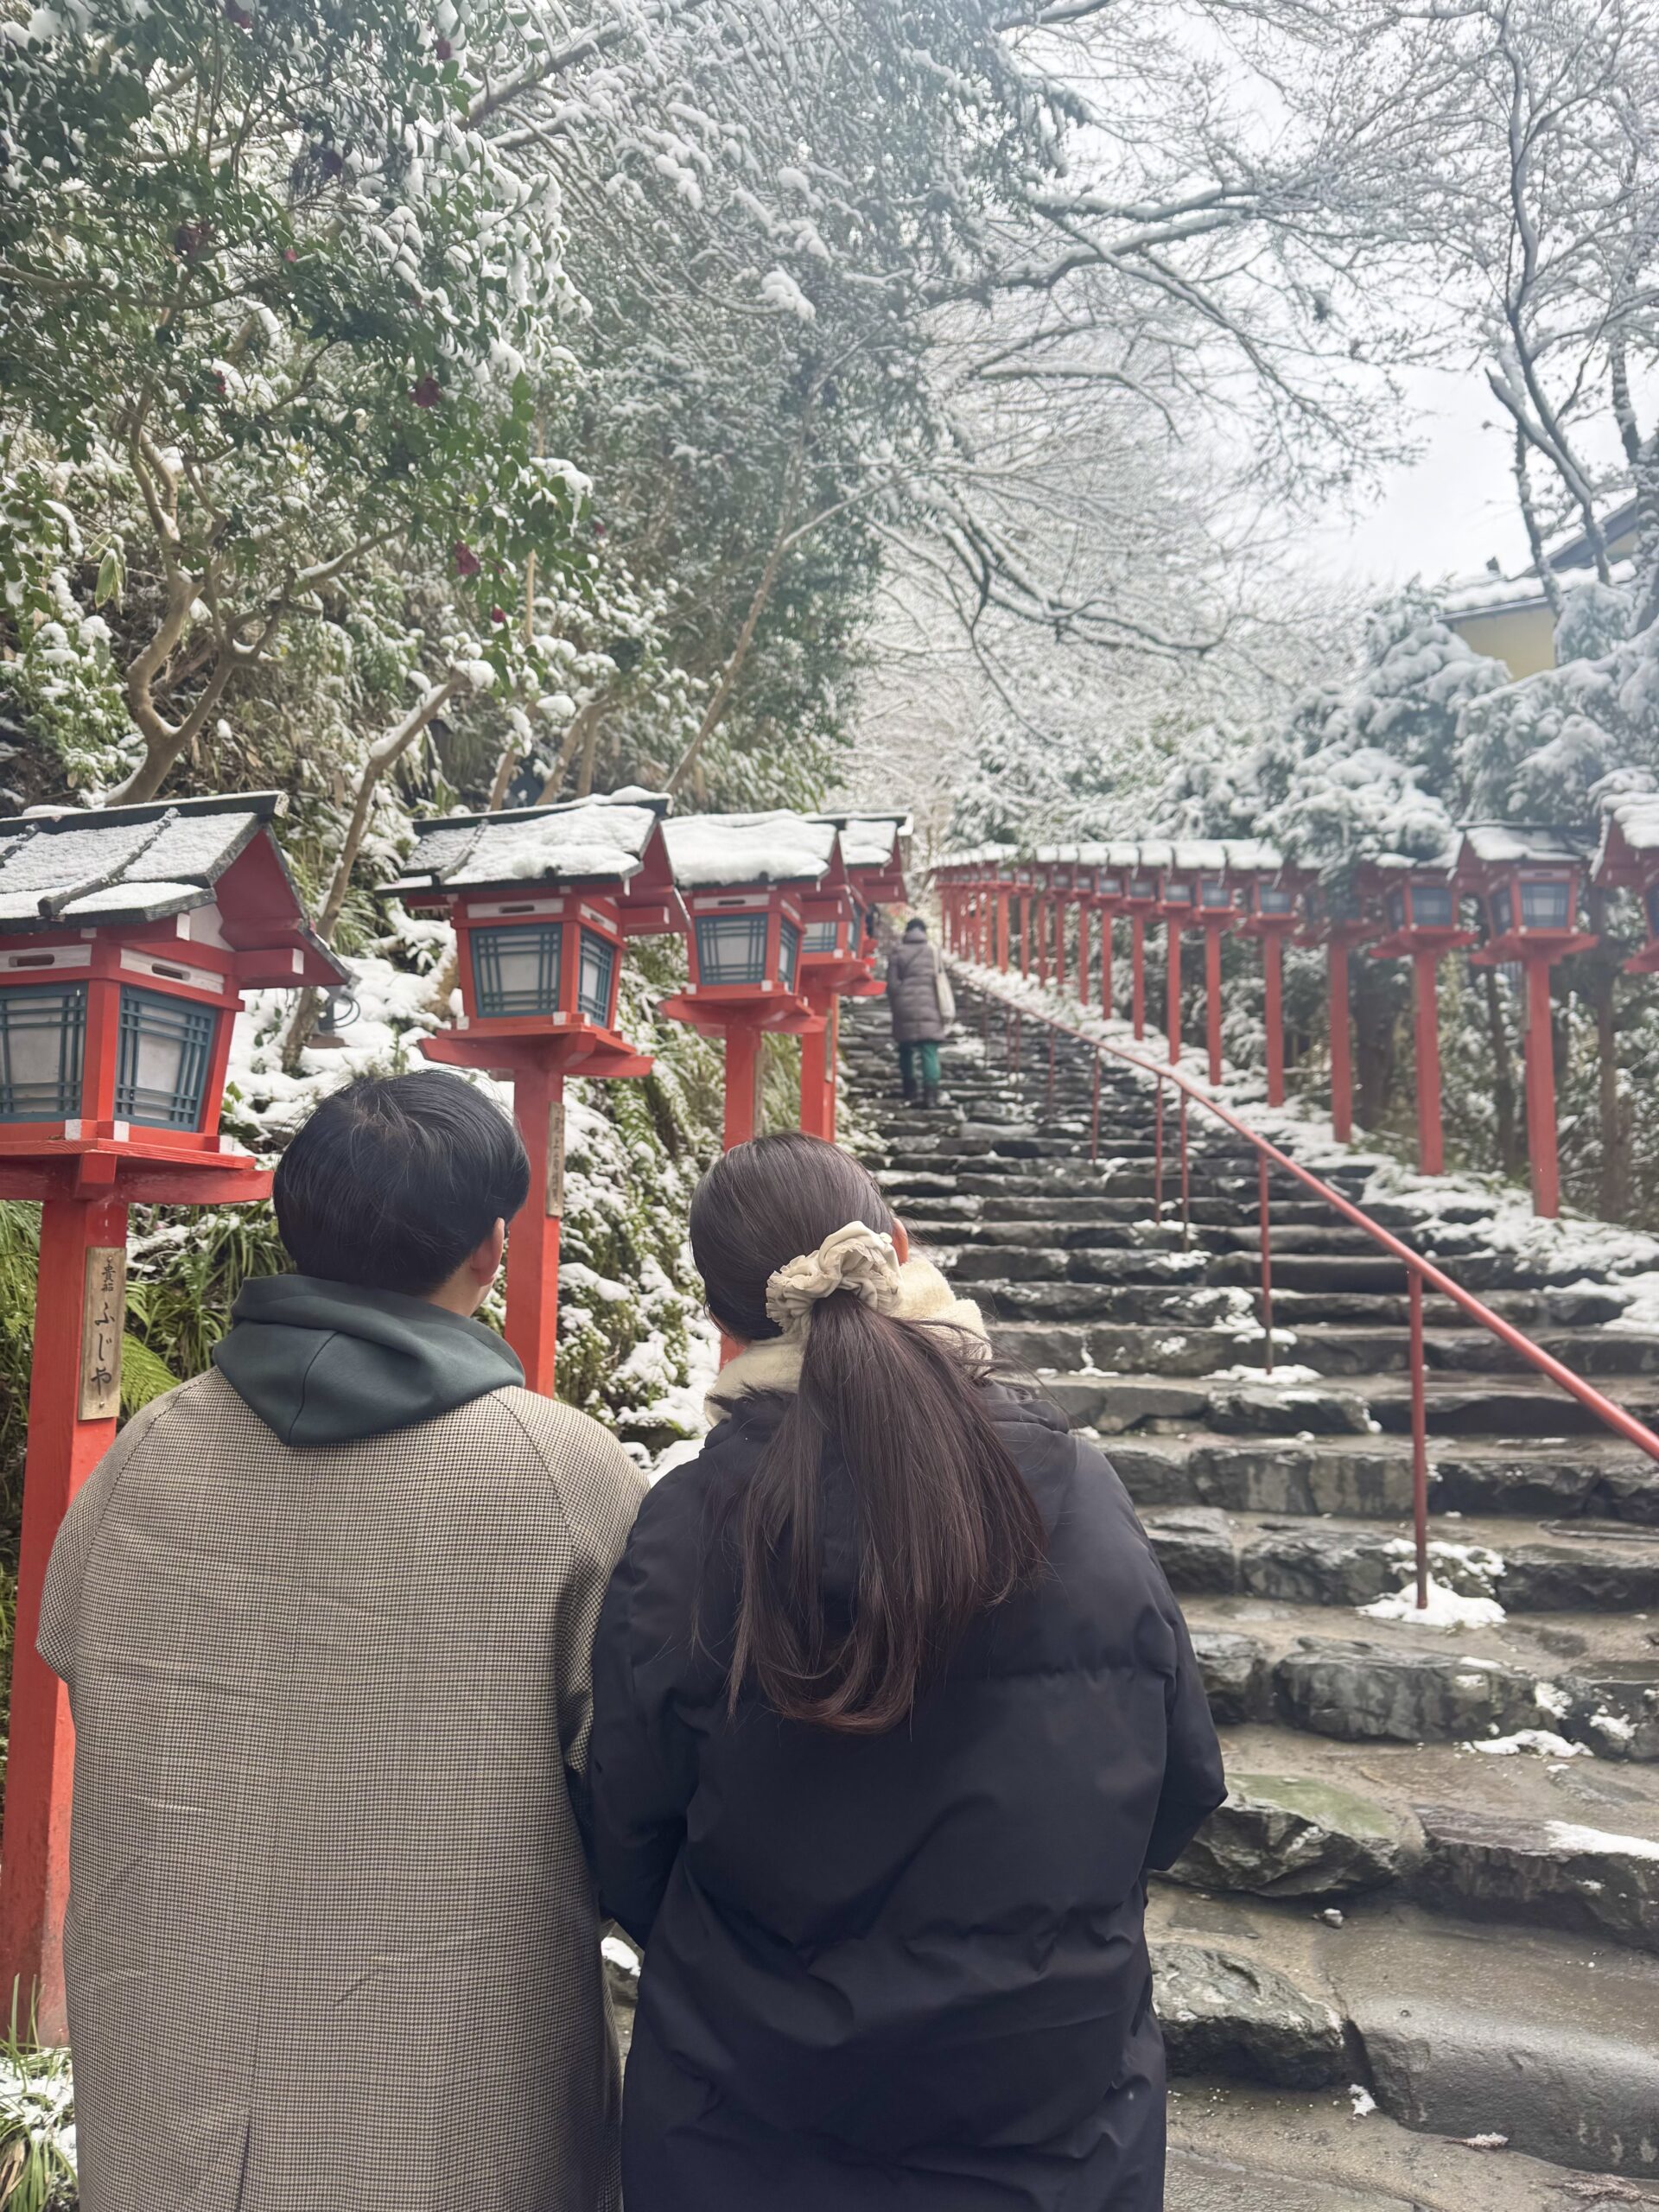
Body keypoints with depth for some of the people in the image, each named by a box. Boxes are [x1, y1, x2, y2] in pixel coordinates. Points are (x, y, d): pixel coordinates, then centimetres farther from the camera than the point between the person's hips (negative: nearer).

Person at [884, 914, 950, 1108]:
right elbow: (940, 984, 1)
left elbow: (892, 984, 2)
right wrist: (945, 1014, 6)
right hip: (928, 1011, -1)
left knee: (906, 1051, 13)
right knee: (929, 1052, -3)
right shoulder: (932, 951, 1)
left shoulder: (897, 952, 3)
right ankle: (931, 1094, -13)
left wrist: (894, 1007, 13)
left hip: (904, 1011, 2)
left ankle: (911, 1093, 15)